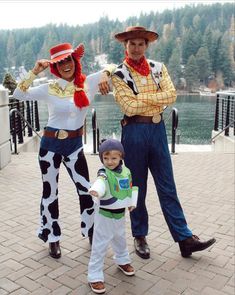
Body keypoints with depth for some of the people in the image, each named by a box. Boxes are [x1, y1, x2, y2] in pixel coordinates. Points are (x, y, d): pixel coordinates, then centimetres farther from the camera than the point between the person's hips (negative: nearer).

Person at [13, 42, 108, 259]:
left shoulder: (88, 83, -3)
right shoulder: (49, 89, -6)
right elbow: (19, 95, -10)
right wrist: (34, 72, -15)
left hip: (75, 144, 1)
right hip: (50, 144, -1)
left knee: (86, 190, 6)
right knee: (50, 193, 10)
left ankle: (91, 233, 28)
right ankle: (53, 238, 29)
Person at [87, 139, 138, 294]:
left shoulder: (126, 171, -3)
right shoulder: (104, 172, -22)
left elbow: (132, 186, 14)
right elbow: (100, 181, -47)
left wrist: (132, 202, 6)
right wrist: (96, 189, -68)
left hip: (120, 214, 6)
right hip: (105, 215, -6)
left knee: (120, 240, 28)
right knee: (100, 246, -1)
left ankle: (122, 260, 54)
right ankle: (95, 276, 12)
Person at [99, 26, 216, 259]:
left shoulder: (158, 68, 8)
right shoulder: (119, 74, -3)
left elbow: (171, 95, -8)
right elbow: (129, 107, -15)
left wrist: (141, 97, -13)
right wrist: (157, 99, -7)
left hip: (158, 129, 3)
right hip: (134, 132, -3)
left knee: (167, 186, 8)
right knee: (137, 187, 8)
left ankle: (184, 239, 16)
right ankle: (139, 236, 25)